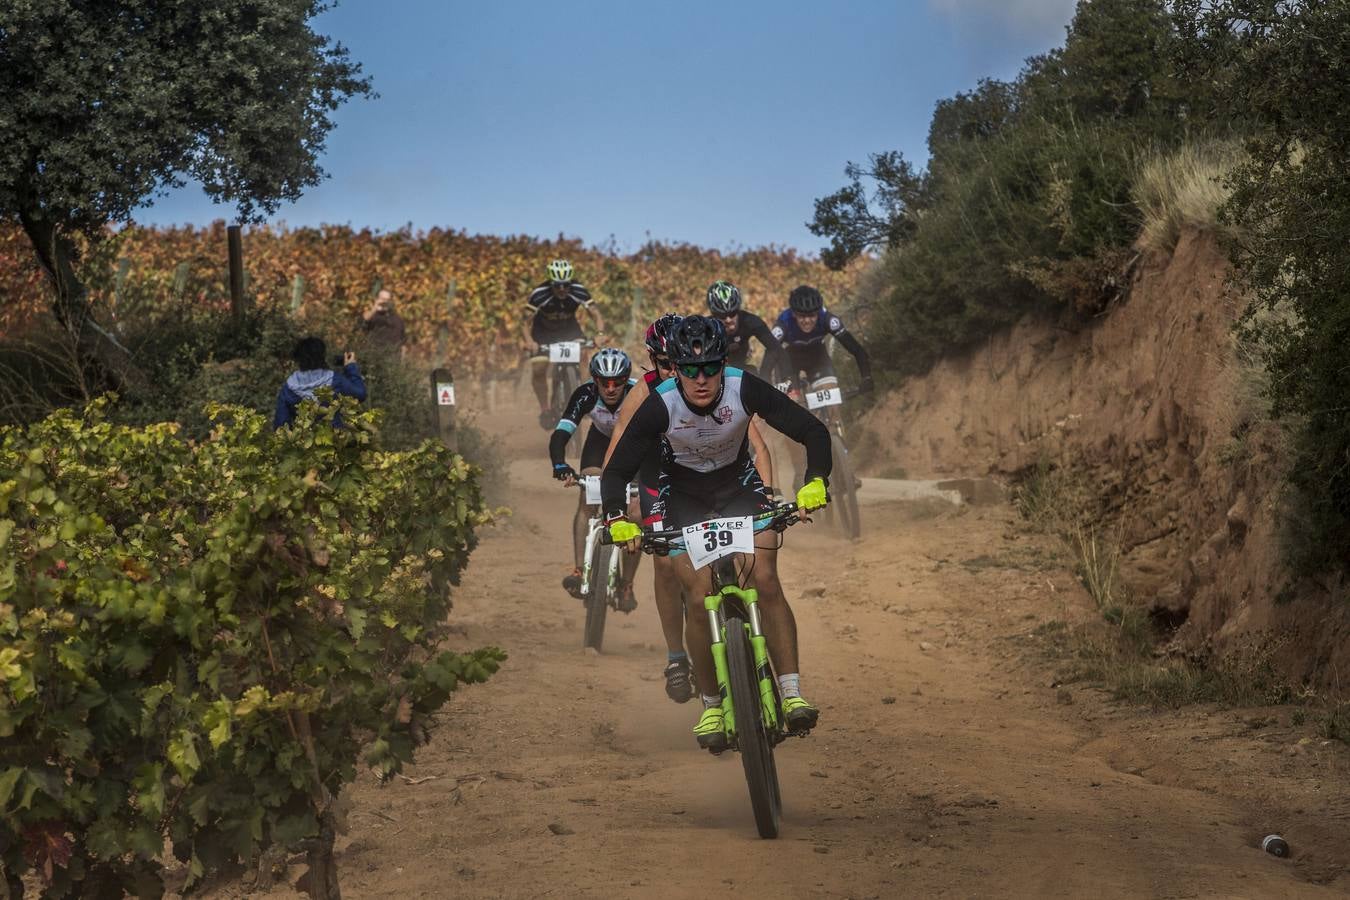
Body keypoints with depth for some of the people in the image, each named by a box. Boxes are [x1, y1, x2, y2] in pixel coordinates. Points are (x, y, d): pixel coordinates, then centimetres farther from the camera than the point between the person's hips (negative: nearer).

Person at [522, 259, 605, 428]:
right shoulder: (539, 294, -31)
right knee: (538, 371, -17)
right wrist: (528, 341, -50)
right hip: (544, 333, -1)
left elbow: (596, 314, -26)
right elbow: (526, 321, -30)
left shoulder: (578, 291, -26)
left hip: (569, 330, 1)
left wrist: (599, 334, -47)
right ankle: (544, 409, 5)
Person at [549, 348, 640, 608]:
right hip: (600, 440, 1)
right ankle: (580, 571, -19)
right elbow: (560, 434, -39)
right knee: (586, 501, -19)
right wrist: (560, 465, -57)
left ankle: (627, 585, 0)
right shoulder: (585, 395, -32)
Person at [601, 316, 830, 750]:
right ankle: (711, 706, 1)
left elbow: (813, 431, -23)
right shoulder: (660, 406, -28)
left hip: (740, 486, 1)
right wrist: (617, 519, -40)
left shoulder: (745, 389, -27)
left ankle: (792, 694, -15)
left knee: (766, 581, -19)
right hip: (685, 497, -1)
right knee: (701, 596, -15)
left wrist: (815, 482, -40)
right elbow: (616, 472, -22)